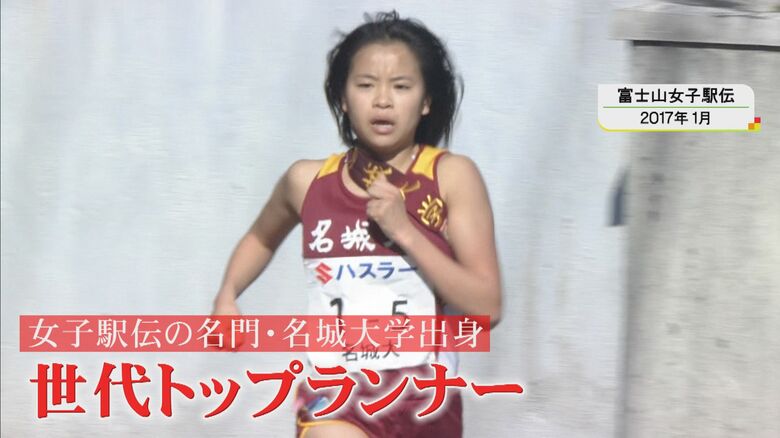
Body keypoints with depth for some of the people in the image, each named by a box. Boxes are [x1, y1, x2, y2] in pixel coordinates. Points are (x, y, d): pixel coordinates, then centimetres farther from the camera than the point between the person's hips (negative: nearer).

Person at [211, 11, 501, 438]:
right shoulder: (309, 180, -2)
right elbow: (261, 238, 21)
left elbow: (487, 306, -13)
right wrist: (227, 294, 4)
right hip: (335, 398, 0)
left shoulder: (451, 176, -9)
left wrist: (404, 230, -19)